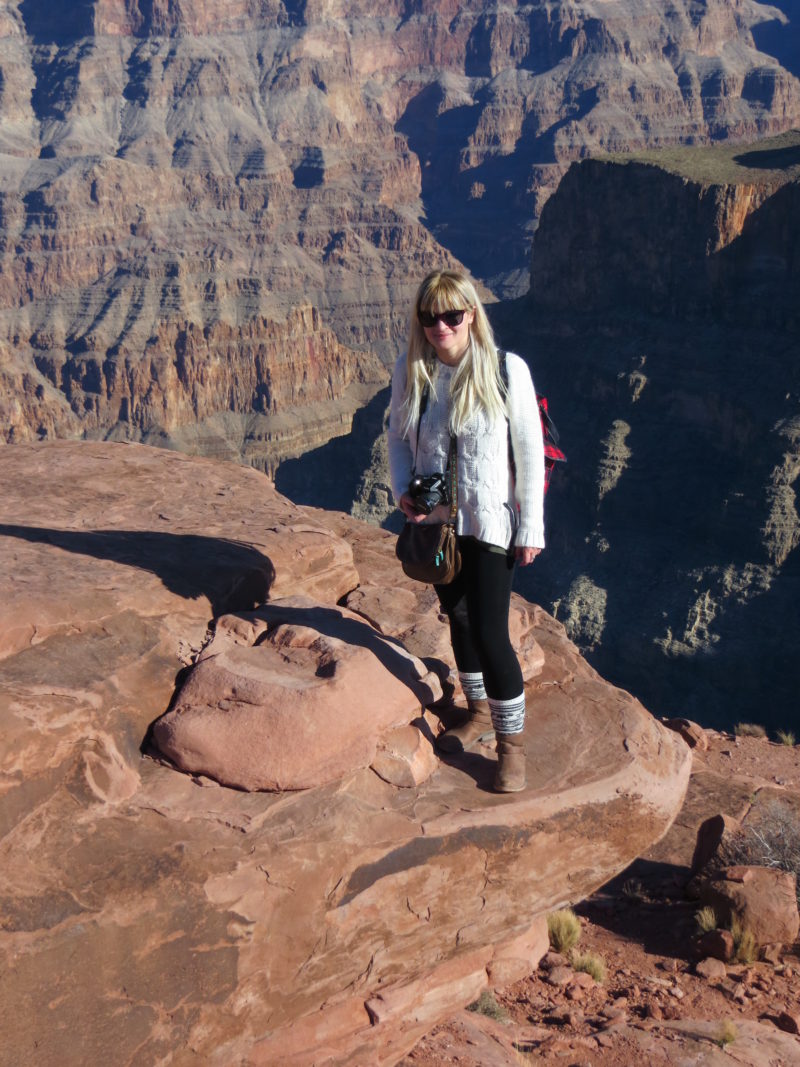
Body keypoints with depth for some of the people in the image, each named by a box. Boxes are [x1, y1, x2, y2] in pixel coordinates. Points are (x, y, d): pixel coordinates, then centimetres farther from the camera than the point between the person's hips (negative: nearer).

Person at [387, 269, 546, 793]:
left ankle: (512, 743, 11)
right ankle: (480, 713, 40)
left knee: (489, 630, -8)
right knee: (458, 618, 18)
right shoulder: (411, 371, -2)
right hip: (434, 520, 5)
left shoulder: (507, 370, -13)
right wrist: (402, 489, -5)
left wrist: (531, 528, -7)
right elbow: (398, 436, 12)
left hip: (491, 523, -4)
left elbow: (530, 451, -8)